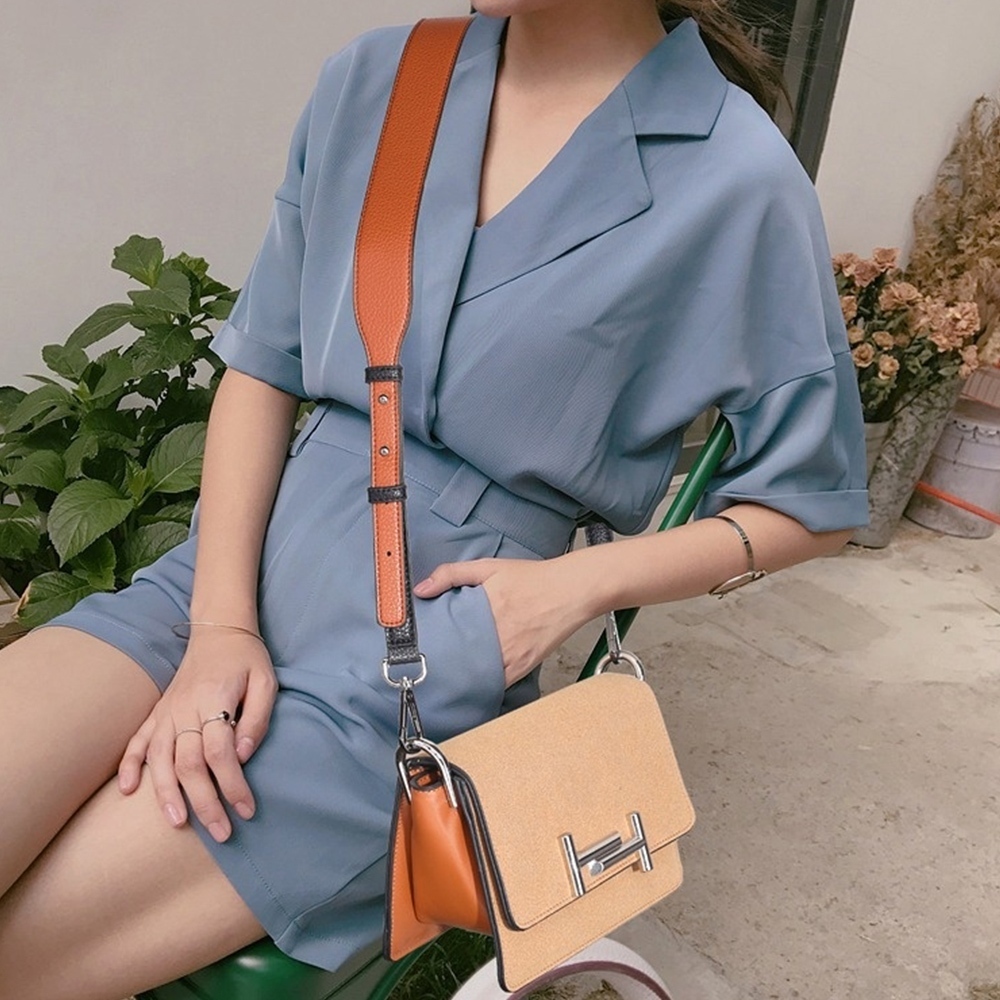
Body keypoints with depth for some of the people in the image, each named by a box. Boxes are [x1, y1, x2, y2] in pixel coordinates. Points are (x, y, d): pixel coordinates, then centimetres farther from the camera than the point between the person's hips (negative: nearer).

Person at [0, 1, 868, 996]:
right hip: (242, 562, 5)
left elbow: (808, 501, 3)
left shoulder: (738, 182, -7)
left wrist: (573, 584, -10)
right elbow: (260, 366, 7)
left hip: (429, 645, -4)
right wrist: (221, 621, -5)